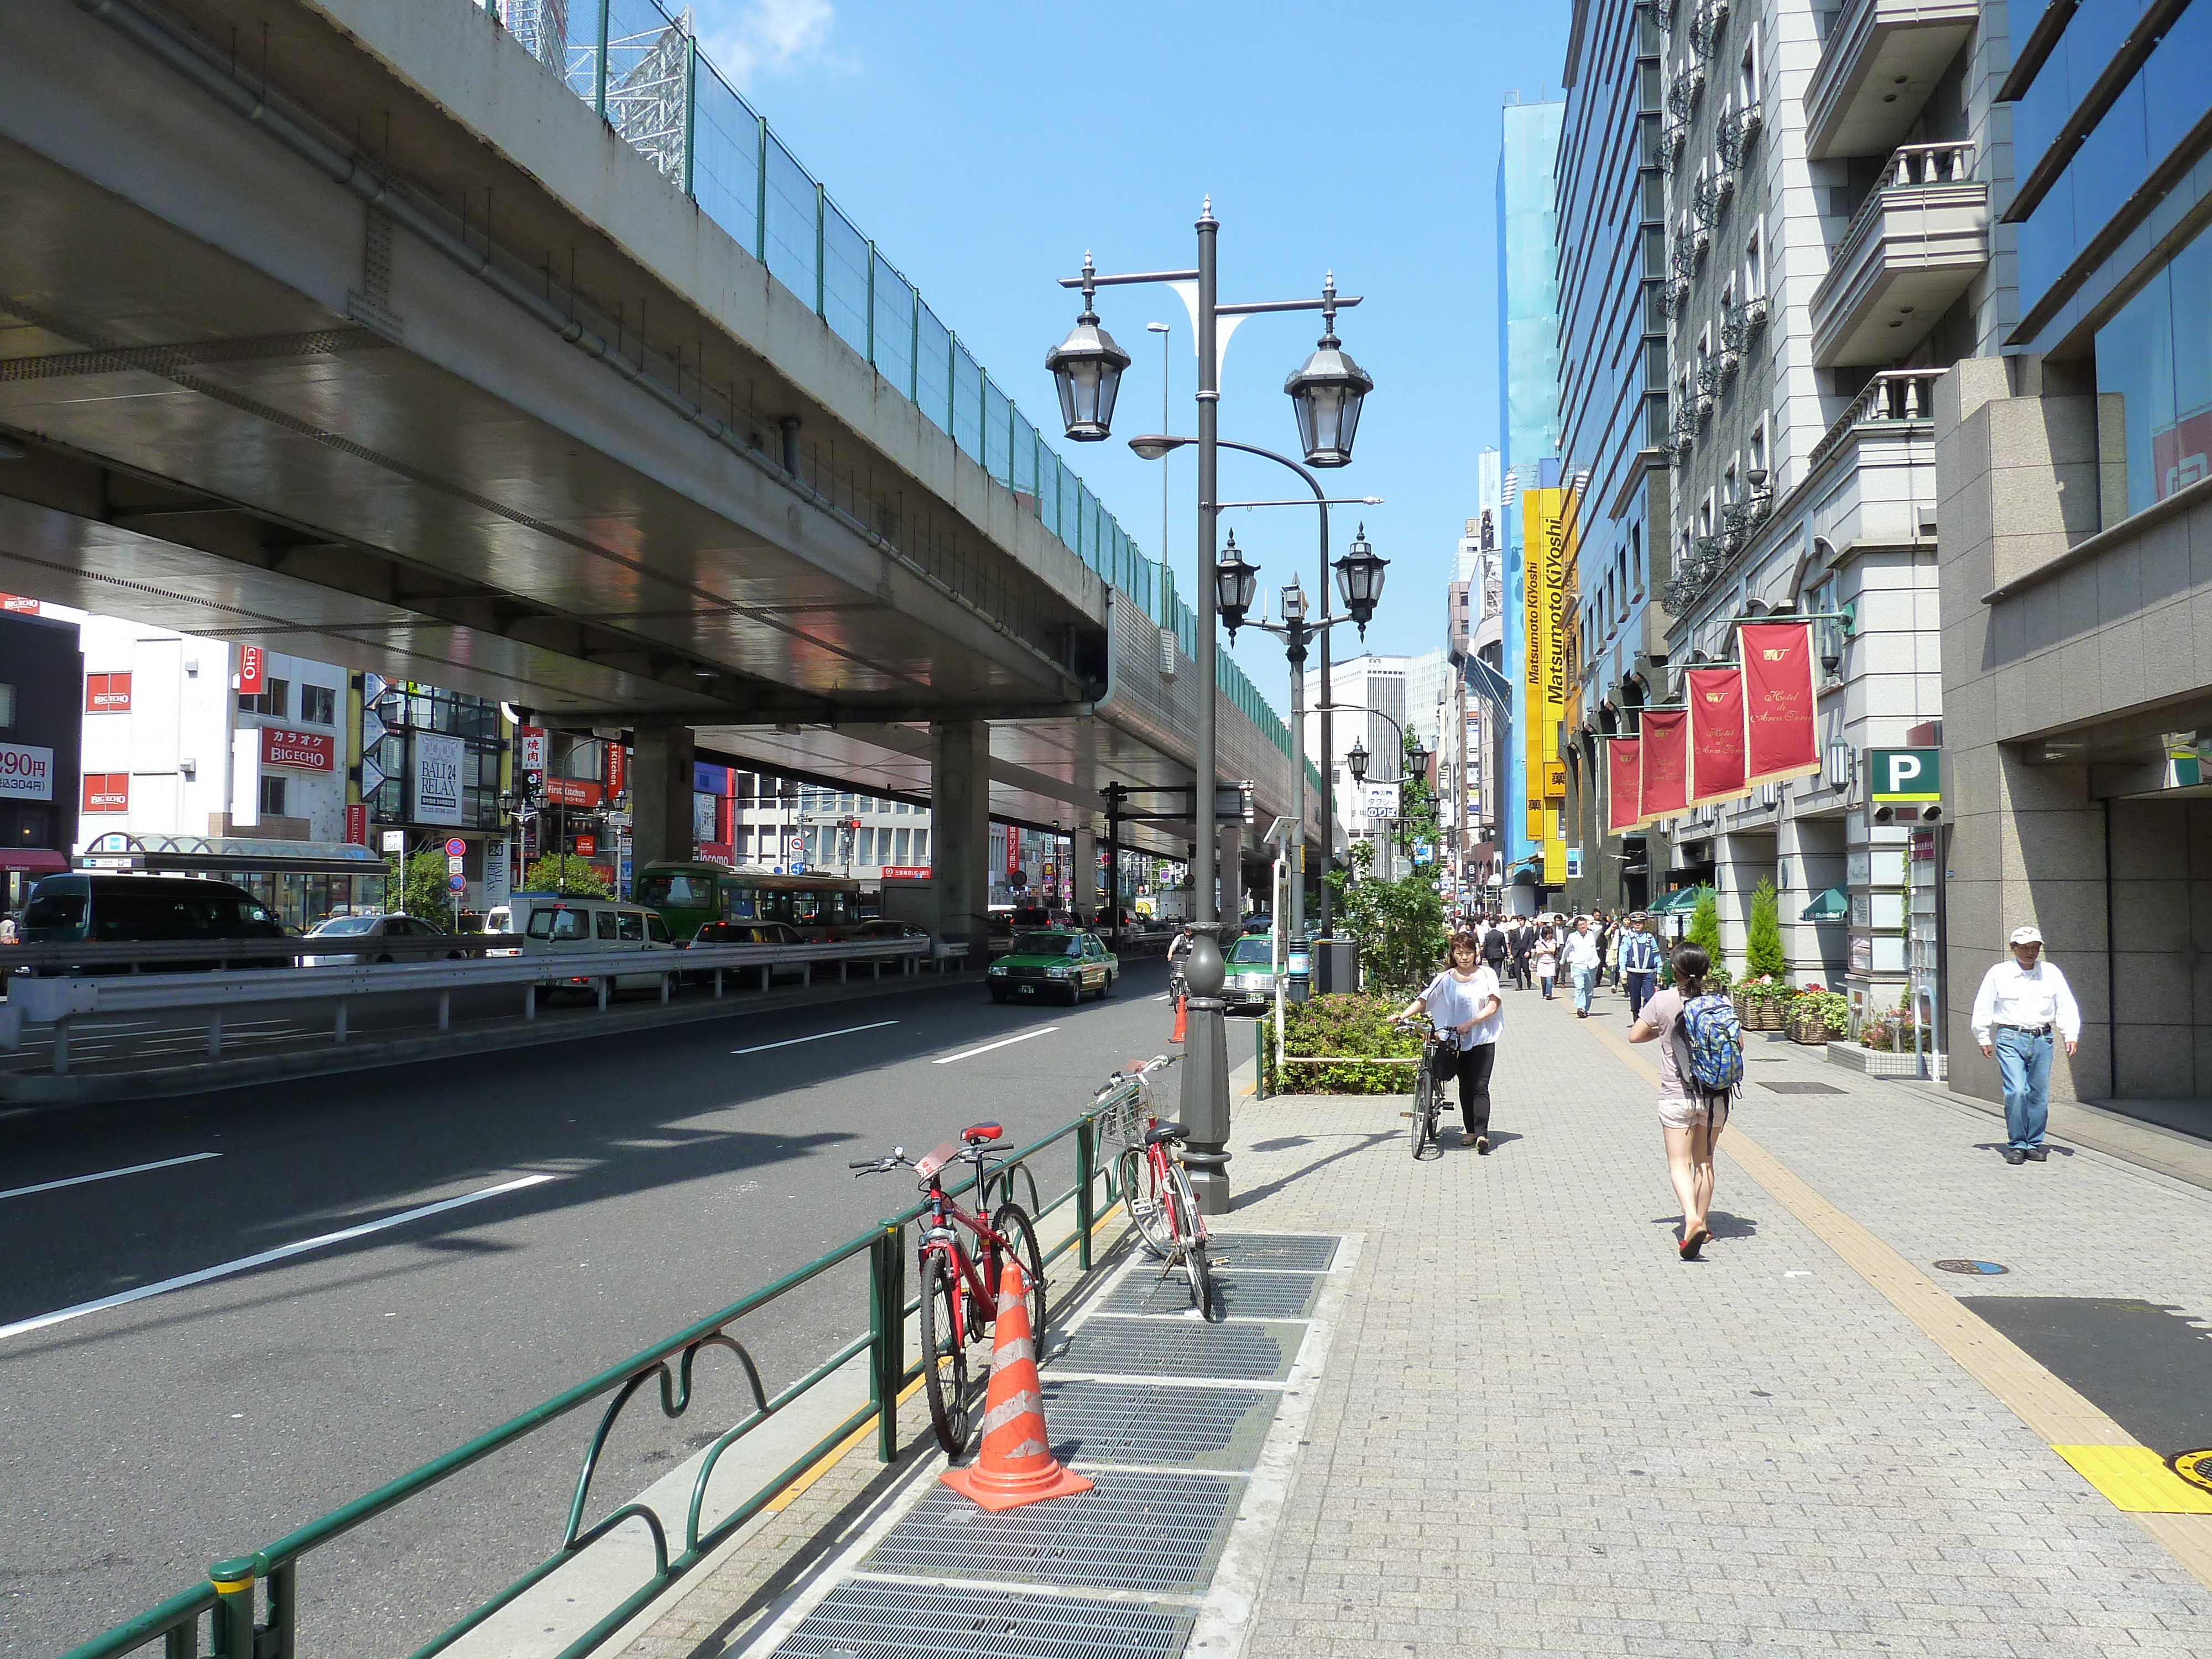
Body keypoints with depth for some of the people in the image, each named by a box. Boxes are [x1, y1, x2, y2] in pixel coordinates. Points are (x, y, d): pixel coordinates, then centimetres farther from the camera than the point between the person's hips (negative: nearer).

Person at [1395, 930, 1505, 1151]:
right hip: (1458, 1041, 2)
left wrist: (1470, 1023, -21)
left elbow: (1493, 1005, -8)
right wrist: (1403, 1016, -20)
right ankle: (1470, 1130, 19)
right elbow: (1423, 1000, -4)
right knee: (1465, 1087, 9)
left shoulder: (1487, 975, 0)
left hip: (1482, 1039, -2)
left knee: (1480, 1087, -8)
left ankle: (1482, 1133, -15)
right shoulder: (1446, 979, 2)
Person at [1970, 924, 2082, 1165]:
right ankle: (2016, 1145, -3)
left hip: (2042, 1039, 3)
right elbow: (1983, 1009, 7)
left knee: (2039, 1094, 4)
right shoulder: (1998, 974, 3)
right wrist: (1984, 1038, 6)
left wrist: (2071, 1035, 5)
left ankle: (2034, 1144, 17)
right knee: (2016, 1092, -13)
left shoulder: (2051, 973, 10)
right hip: (2010, 1039, -3)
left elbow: (2066, 1006, 14)